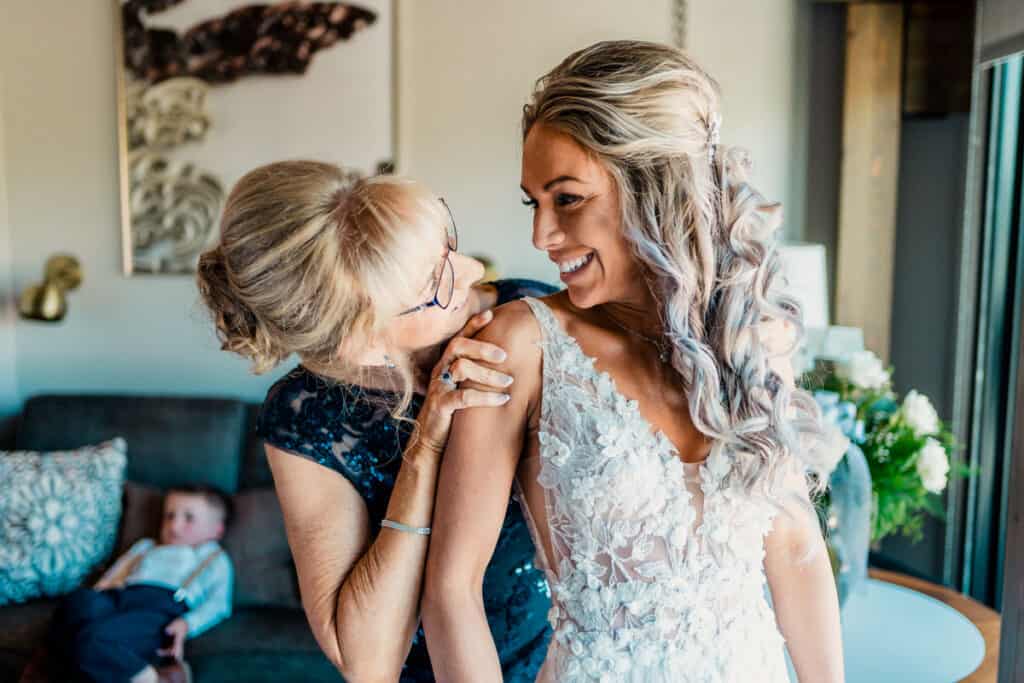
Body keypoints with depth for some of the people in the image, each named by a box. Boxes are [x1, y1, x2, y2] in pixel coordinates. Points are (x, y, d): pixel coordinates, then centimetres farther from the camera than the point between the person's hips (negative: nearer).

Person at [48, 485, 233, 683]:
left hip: (162, 603, -4)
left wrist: (186, 623, -11)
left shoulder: (214, 557, 27)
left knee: (94, 638, -35)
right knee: (80, 598, -34)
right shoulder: (146, 547, 42)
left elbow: (218, 603, 10)